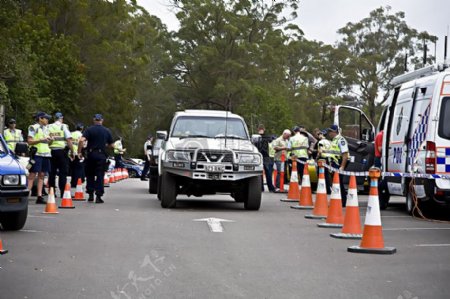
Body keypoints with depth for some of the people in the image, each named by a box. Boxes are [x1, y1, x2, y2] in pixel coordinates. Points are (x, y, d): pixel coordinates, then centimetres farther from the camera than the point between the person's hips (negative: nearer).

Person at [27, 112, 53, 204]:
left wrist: (51, 140, 3)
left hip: (46, 154, 7)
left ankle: (39, 197, 8)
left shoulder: (46, 128, 19)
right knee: (32, 175, -10)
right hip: (37, 154, -7)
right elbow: (29, 141, -9)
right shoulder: (33, 128, -3)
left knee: (41, 175, 6)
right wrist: (41, 140, -18)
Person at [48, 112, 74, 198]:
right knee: (63, 173, 0)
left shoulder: (49, 127, 8)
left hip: (51, 151, 4)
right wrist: (72, 151, -2)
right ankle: (63, 192, -4)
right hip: (61, 151, -4)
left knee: (52, 173, 9)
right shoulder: (64, 126, -3)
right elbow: (69, 140, -8)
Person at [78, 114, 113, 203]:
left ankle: (90, 194, 14)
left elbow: (81, 140, -15)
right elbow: (111, 145, 7)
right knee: (100, 176, 2)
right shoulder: (107, 131, 4)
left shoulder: (89, 129, -2)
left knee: (90, 175, 14)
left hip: (91, 154, 0)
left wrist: (79, 152, -7)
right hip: (101, 155, 0)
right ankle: (98, 196, -3)